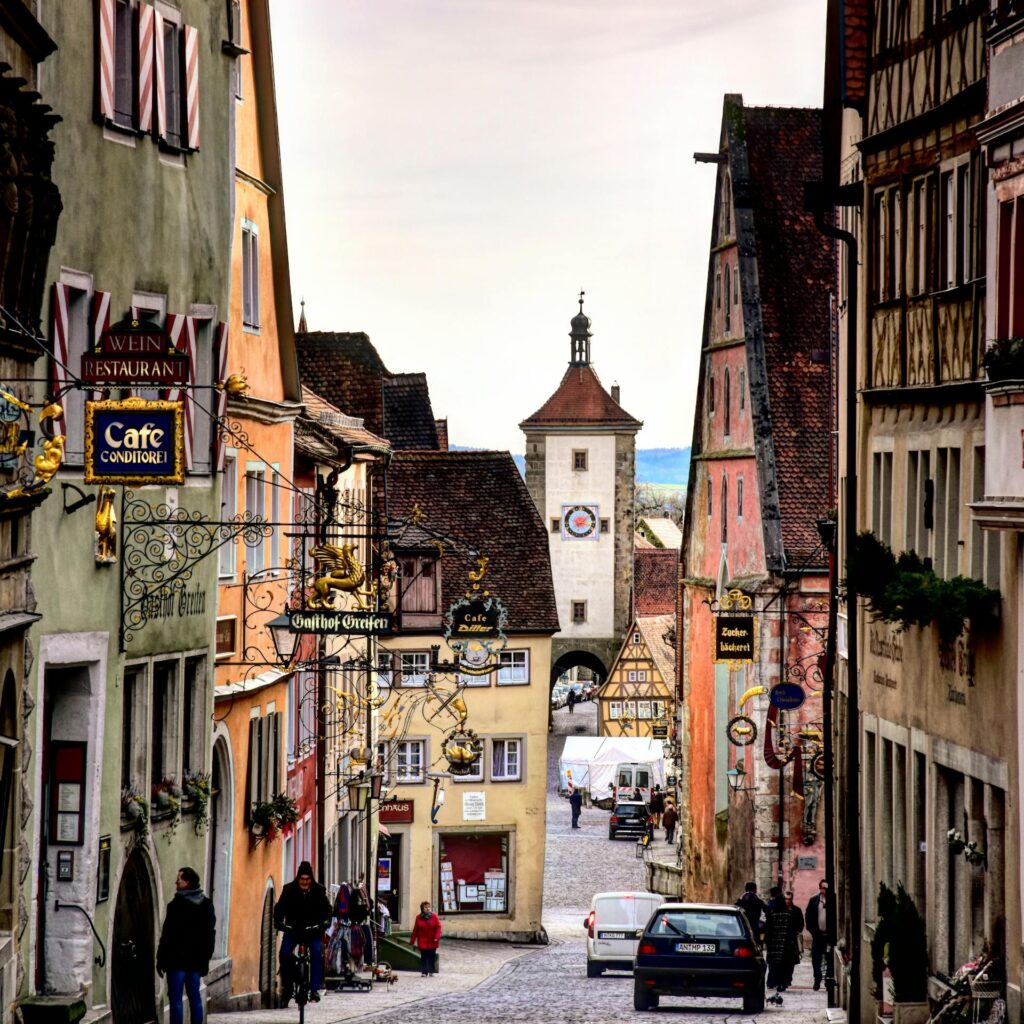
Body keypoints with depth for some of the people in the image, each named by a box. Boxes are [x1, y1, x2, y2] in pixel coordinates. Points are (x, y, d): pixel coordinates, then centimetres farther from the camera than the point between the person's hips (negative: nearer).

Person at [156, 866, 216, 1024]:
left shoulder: (178, 905, -12)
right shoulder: (206, 904, 9)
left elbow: (168, 935, -12)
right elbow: (210, 933, 13)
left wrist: (161, 960, -7)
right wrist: (205, 959, 18)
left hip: (177, 958, -7)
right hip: (196, 959, 7)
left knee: (176, 998, -5)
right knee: (194, 996, 11)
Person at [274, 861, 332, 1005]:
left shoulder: (319, 890, -4)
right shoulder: (289, 890, -4)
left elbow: (326, 909, -8)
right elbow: (280, 908, -7)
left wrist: (325, 922, -27)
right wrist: (279, 922, -25)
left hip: (313, 929, -1)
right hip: (292, 928, 1)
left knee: (316, 952, -24)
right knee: (285, 953, -20)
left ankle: (315, 988, -20)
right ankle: (286, 987, -4)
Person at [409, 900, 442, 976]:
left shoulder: (434, 916, -2)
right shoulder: (419, 917, 0)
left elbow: (438, 927, -4)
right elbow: (415, 930, 3)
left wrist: (437, 937, -17)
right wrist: (412, 941, 2)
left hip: (432, 941, 0)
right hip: (422, 941, 0)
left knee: (432, 956, 4)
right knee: (424, 957, -2)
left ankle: (431, 971, 17)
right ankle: (425, 972, 2)